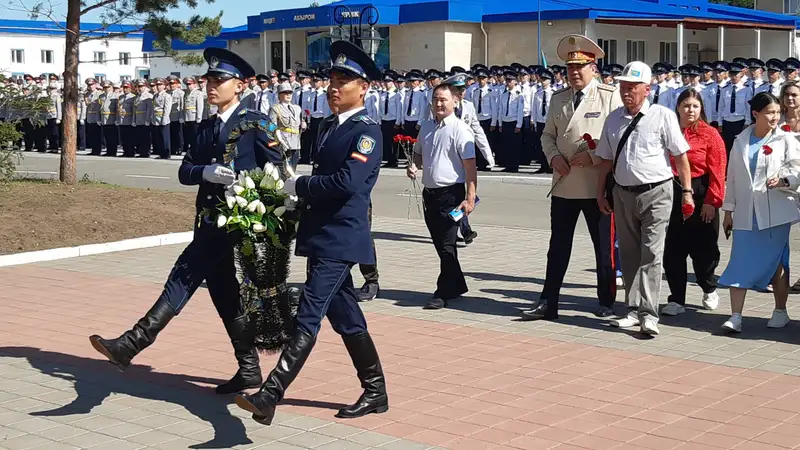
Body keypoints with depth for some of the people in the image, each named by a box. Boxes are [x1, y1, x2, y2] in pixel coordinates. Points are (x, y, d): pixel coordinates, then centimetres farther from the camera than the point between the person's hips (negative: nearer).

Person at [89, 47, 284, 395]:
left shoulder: (255, 123, -3)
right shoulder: (206, 127, 17)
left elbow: (277, 169, -4)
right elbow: (185, 172, 9)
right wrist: (207, 172, -12)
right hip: (209, 221, 8)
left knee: (185, 276, -16)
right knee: (225, 297, 10)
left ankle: (134, 342, -21)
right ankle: (249, 370, 18)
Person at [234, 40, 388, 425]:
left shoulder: (367, 131, -12)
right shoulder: (328, 126, 16)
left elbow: (347, 182, -25)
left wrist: (298, 185, -14)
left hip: (340, 238, -9)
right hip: (322, 235, 9)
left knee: (308, 317, -13)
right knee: (346, 318, 14)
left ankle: (270, 396, -18)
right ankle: (375, 392, 25)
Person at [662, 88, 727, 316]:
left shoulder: (710, 134, -3)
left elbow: (717, 171, -8)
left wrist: (711, 201, -14)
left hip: (700, 196, -3)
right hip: (671, 195, 3)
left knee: (702, 248, 7)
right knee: (672, 250, 2)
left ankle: (709, 289, 32)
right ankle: (676, 299, 10)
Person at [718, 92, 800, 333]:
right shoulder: (741, 141, 9)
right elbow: (732, 177, 12)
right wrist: (728, 210, 11)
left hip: (776, 212, -2)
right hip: (746, 213, 2)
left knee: (777, 262, 7)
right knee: (740, 263, -4)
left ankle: (780, 311, 22)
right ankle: (736, 316, -3)